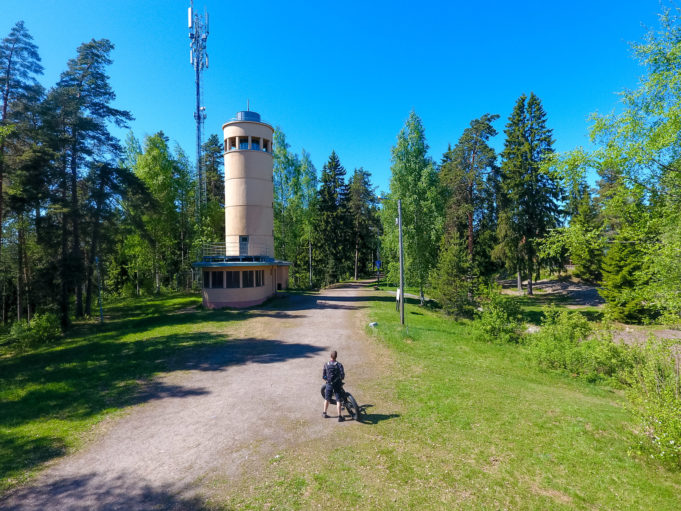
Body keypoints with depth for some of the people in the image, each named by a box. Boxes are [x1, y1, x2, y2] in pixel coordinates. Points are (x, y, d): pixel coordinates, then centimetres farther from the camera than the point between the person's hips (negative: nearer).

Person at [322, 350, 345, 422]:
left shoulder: (326, 365, -6)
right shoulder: (339, 365, -14)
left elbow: (323, 376, -1)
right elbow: (342, 375, -15)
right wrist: (340, 379, 6)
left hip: (329, 384, 3)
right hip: (337, 384, -2)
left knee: (327, 399, 17)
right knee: (338, 400, 3)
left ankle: (324, 413, 30)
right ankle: (339, 417, 4)